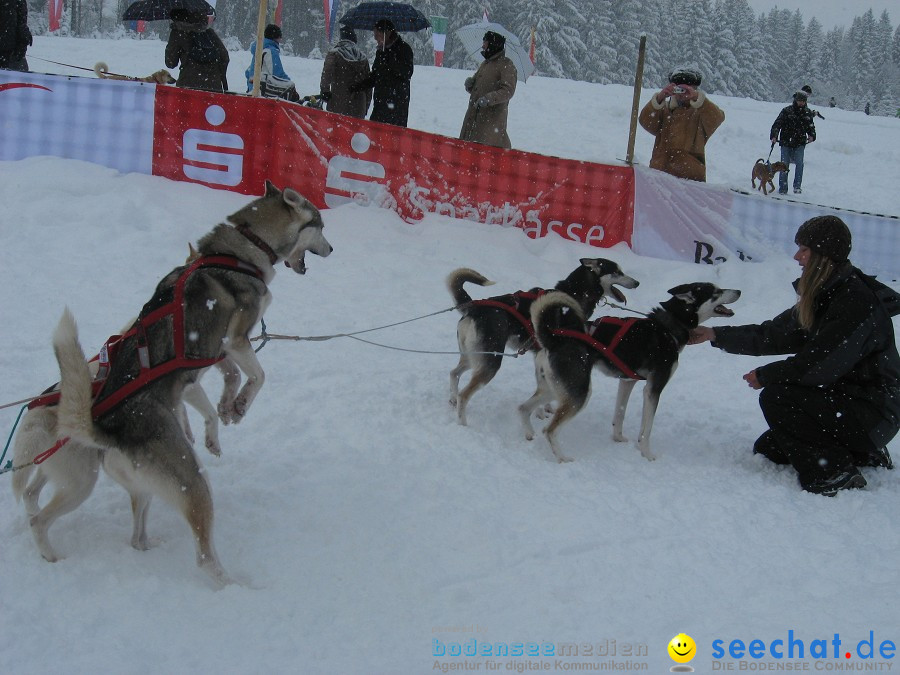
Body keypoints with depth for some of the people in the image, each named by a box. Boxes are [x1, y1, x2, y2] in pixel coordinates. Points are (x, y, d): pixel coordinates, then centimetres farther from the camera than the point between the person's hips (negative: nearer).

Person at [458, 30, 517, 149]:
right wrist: (470, 83, 2)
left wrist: (489, 99, -28)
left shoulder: (506, 65, -7)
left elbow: (508, 91, -17)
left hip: (493, 116, -8)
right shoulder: (485, 63, 20)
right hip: (474, 114, 9)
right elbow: (474, 88, 26)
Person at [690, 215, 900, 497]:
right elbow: (775, 334, 10)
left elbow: (821, 364, -26)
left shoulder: (857, 300, -24)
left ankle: (834, 474, -13)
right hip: (845, 400, 10)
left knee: (777, 397, -21)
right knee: (767, 449, 11)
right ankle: (862, 455, 16)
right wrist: (716, 335, 7)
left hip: (874, 413, -10)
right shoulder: (822, 296, 7)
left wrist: (767, 375, -12)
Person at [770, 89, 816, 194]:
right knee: (784, 165, 0)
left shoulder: (807, 113, 9)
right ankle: (782, 188, 9)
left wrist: (811, 135, -1)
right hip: (786, 142, -2)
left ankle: (797, 186, -10)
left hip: (800, 143, 2)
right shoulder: (787, 111, -2)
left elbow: (811, 126, 19)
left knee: (799, 163, -15)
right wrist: (774, 136, -19)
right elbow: (777, 124, -5)